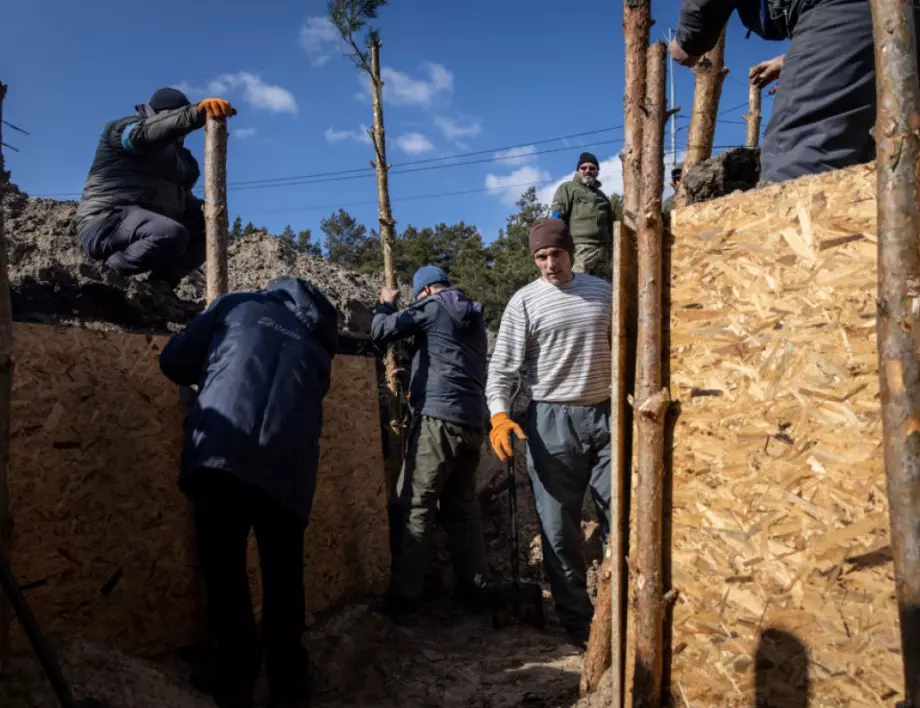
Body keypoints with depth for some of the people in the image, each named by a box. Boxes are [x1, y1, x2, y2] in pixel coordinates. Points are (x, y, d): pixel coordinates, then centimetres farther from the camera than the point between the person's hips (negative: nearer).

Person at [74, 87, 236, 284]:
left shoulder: (173, 152, 31)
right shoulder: (125, 129, 5)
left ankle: (158, 283, -7)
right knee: (172, 234, -34)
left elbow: (180, 197, 24)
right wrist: (197, 113, -38)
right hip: (109, 221, -9)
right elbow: (149, 131, -20)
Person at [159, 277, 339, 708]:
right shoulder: (315, 343, 28)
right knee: (283, 579, 13)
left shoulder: (235, 305, 20)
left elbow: (174, 362, 16)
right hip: (288, 467, 3)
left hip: (221, 453, -2)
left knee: (223, 569, 10)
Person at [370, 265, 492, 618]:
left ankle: (403, 597, -3)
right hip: (473, 422, 8)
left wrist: (386, 304, 15)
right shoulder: (474, 317, 22)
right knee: (463, 506, 14)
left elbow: (381, 332, -3)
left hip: (439, 418, -8)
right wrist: (414, 373, 36)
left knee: (413, 507, -4)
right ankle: (476, 589, 16)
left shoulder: (433, 306, 0)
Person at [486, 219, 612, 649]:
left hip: (606, 414, 3)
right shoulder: (525, 302, -3)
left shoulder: (602, 291, 8)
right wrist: (499, 415, -22)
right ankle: (576, 621, 20)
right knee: (559, 528, 4)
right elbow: (502, 368, -8)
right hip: (552, 420, -3)